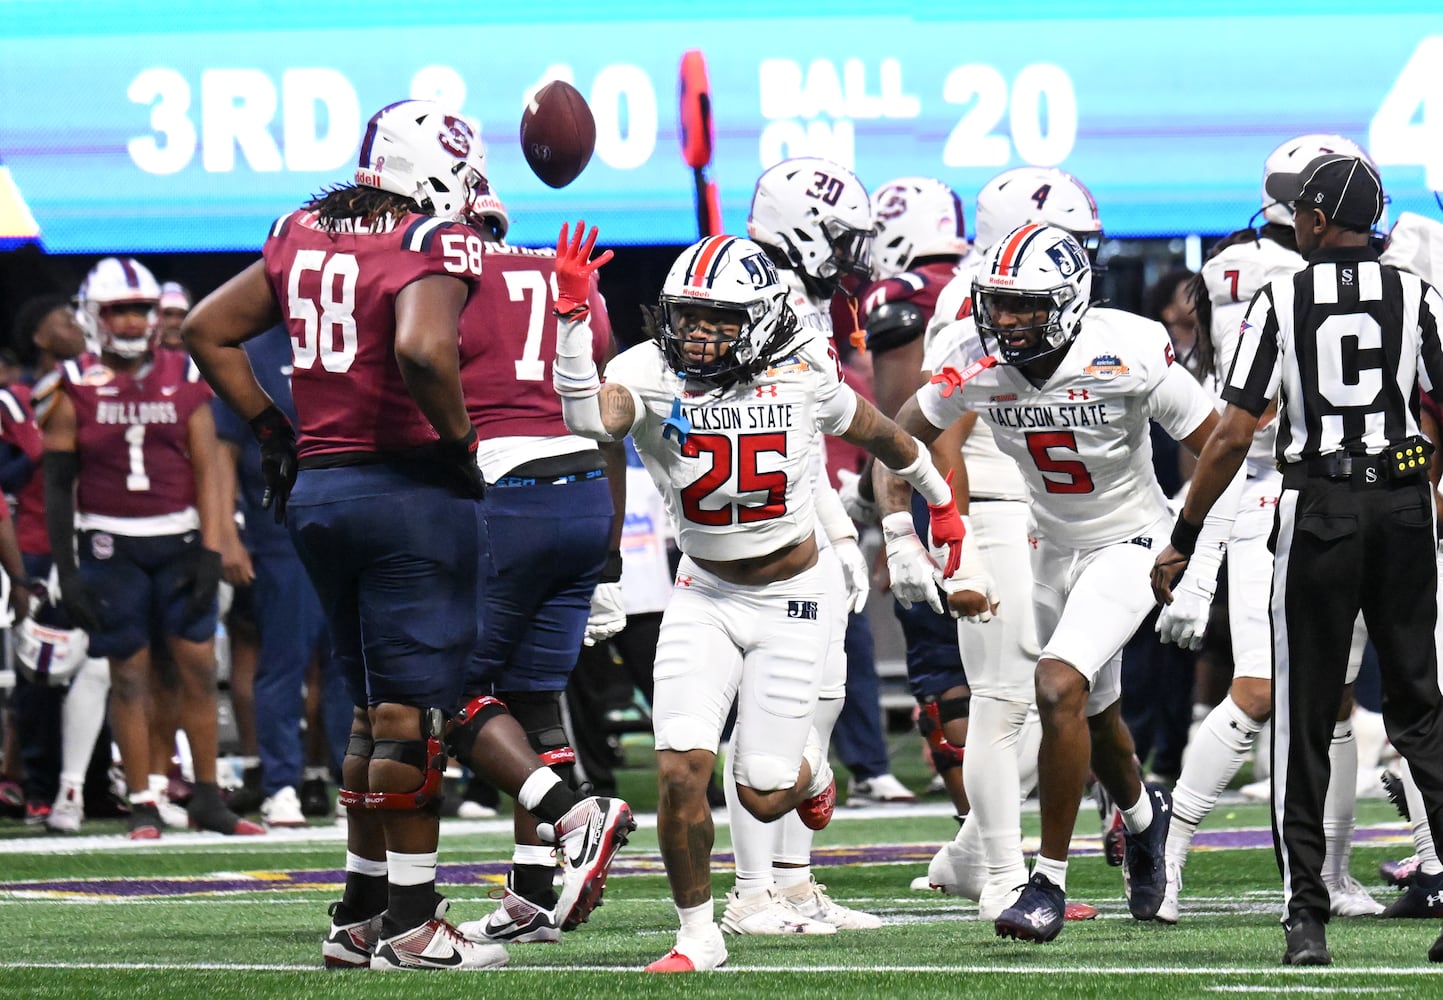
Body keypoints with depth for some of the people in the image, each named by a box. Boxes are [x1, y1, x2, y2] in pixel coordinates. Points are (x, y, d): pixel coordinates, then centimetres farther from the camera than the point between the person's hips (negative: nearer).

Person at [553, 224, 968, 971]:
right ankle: (697, 934, 6)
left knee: (763, 795, -1)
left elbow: (874, 432, 8)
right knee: (680, 771, -14)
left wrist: (938, 497, 23)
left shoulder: (801, 371, -12)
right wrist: (571, 319, -46)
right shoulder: (650, 374, -13)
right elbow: (591, 418, -35)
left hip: (792, 600, -1)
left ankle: (811, 767, 38)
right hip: (704, 596, 1)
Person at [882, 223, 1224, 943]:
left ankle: (1050, 883, -14)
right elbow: (902, 437, -2)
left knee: (1059, 688, -24)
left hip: (1130, 543, -5)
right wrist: (896, 527, -16)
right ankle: (1143, 814, 55)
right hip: (1055, 548, 5)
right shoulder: (976, 364, -16)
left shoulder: (1129, 356, -26)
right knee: (1094, 712, 21)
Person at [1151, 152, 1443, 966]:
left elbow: (1234, 436, -6)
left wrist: (1183, 539, 2)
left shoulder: (1283, 300, -4)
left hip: (1318, 511, -2)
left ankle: (1308, 917, 2)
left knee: (1305, 718, 5)